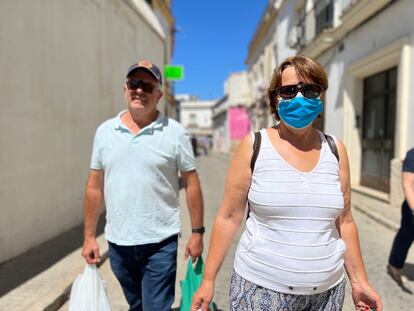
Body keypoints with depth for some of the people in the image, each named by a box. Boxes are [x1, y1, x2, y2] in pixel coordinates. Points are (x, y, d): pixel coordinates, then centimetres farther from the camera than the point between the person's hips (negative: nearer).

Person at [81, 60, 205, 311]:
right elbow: (95, 187, 6)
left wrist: (197, 232, -5)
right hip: (117, 242, 4)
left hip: (160, 243, -3)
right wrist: (90, 236, 7)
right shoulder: (105, 131, 2)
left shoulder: (175, 132, -7)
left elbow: (191, 184, -4)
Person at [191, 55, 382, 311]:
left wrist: (359, 281, 9)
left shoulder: (335, 150, 0)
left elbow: (344, 222, 7)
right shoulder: (254, 145, -9)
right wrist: (208, 280, -5)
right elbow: (229, 218, -7)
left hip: (327, 289, 4)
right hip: (260, 287, -3)